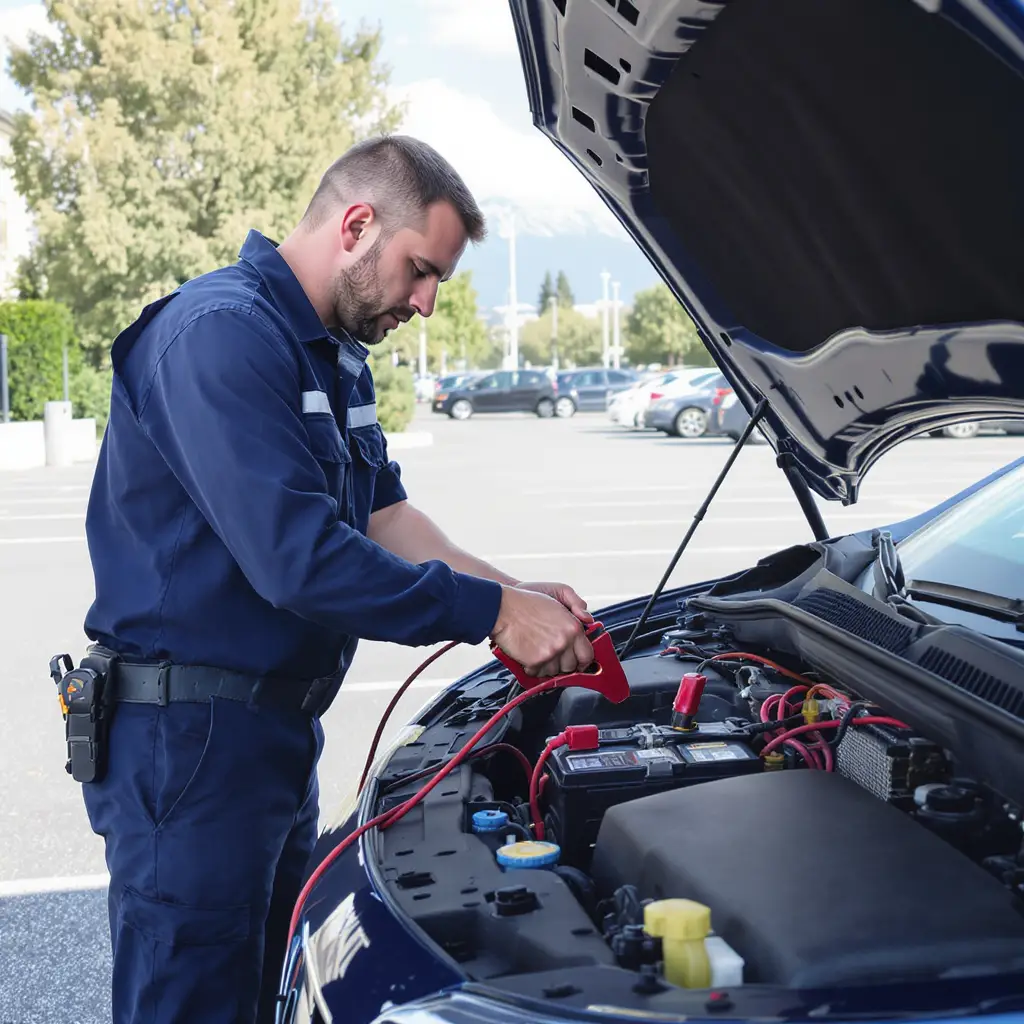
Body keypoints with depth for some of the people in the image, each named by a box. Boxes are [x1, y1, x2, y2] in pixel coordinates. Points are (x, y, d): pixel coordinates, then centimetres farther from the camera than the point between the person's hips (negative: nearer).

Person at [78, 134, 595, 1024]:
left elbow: (383, 514, 13)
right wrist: (491, 614, -22)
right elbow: (298, 558, -29)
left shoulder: (336, 356, 14)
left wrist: (516, 594, -1)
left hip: (277, 727, 10)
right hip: (187, 741, -10)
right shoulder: (221, 335, -21)